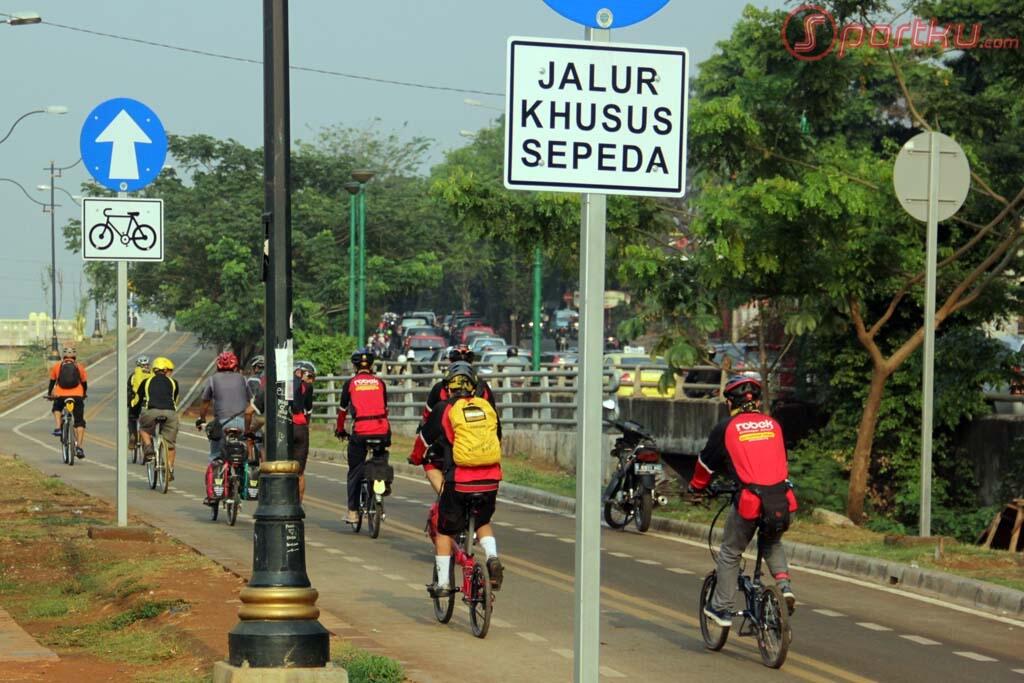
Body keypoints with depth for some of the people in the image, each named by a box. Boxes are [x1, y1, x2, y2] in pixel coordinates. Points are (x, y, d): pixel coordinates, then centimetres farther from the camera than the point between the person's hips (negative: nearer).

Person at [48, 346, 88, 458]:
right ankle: (79, 447, -7)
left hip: (61, 395, 1)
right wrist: (84, 394, 40)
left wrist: (49, 394, 37)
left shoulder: (57, 366, 14)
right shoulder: (80, 367, 15)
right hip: (77, 396, 0)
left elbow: (52, 381, 22)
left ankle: (58, 427, 11)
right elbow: (84, 383, 22)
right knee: (79, 422, 5)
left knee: (56, 408, 34)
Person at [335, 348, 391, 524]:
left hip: (360, 431, -2)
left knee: (355, 472, 8)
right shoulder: (379, 382, 14)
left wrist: (339, 430, 30)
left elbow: (342, 409, 15)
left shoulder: (350, 383, 8)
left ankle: (353, 511, 7)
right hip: (382, 430, 2)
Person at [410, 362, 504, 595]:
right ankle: (492, 557, 2)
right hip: (490, 479, 3)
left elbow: (425, 438, 12)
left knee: (444, 530, 14)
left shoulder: (445, 409, 0)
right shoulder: (488, 407, 10)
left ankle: (442, 583, 14)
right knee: (483, 522, 27)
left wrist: (415, 458, 33)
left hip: (459, 480, -3)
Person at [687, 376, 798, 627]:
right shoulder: (773, 425, 16)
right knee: (772, 543, 31)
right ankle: (784, 584, 10)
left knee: (730, 553, 16)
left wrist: (695, 487, 37)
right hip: (781, 500, 3)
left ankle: (721, 608, 21)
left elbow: (706, 463, 18)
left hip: (750, 499, -3)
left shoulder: (725, 428, 6)